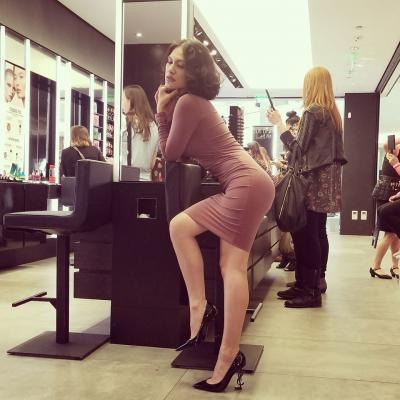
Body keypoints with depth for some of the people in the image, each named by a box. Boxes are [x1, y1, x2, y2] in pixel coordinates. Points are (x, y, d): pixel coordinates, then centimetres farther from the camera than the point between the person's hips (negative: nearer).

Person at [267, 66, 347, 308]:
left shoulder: (312, 112, -10)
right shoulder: (333, 113, 16)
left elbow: (299, 148, -12)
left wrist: (279, 124, -6)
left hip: (315, 180, -9)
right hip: (327, 180, 9)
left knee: (306, 235, -8)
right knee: (317, 233, 10)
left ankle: (310, 292, -7)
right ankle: (313, 284, 17)